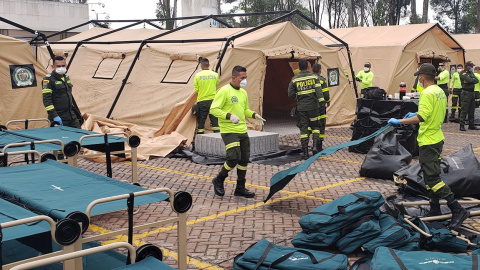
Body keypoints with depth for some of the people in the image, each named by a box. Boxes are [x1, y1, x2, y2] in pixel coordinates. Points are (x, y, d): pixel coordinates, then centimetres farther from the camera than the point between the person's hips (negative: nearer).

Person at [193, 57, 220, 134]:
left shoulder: (198, 75, -5)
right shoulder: (215, 74, 0)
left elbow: (196, 90, 1)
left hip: (201, 101, -1)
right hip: (213, 100, 1)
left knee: (201, 121, 7)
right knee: (215, 120, 4)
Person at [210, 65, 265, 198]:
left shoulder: (243, 93, 14)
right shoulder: (224, 91, -10)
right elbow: (213, 109, -13)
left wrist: (254, 115, 7)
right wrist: (229, 116, -25)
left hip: (243, 131, 8)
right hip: (229, 131, -8)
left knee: (244, 159, 8)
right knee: (234, 158, -14)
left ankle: (240, 188, 21)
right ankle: (219, 181, 10)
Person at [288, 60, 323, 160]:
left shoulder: (294, 79, 1)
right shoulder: (314, 77, 0)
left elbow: (291, 94, 2)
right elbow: (318, 90, -12)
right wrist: (321, 101, -17)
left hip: (301, 107, 0)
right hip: (313, 106, 0)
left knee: (303, 129, 4)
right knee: (315, 126, 15)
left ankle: (305, 152, 4)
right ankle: (315, 146, -3)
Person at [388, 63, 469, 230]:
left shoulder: (427, 93, -19)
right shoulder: (440, 92, 11)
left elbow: (422, 117, -30)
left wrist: (399, 122, -25)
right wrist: (415, 114, 26)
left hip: (428, 142, -10)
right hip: (437, 138, 10)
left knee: (432, 178, -9)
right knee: (432, 175, 17)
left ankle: (457, 210, -11)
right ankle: (435, 209, 26)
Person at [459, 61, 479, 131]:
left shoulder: (471, 72, 17)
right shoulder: (463, 73, -7)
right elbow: (469, 80, -21)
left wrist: (470, 81, -11)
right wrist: (473, 80, -1)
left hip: (472, 92, 8)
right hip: (466, 92, -8)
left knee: (472, 110, 10)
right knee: (464, 110, -7)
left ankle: (471, 125, 17)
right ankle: (462, 125, -4)